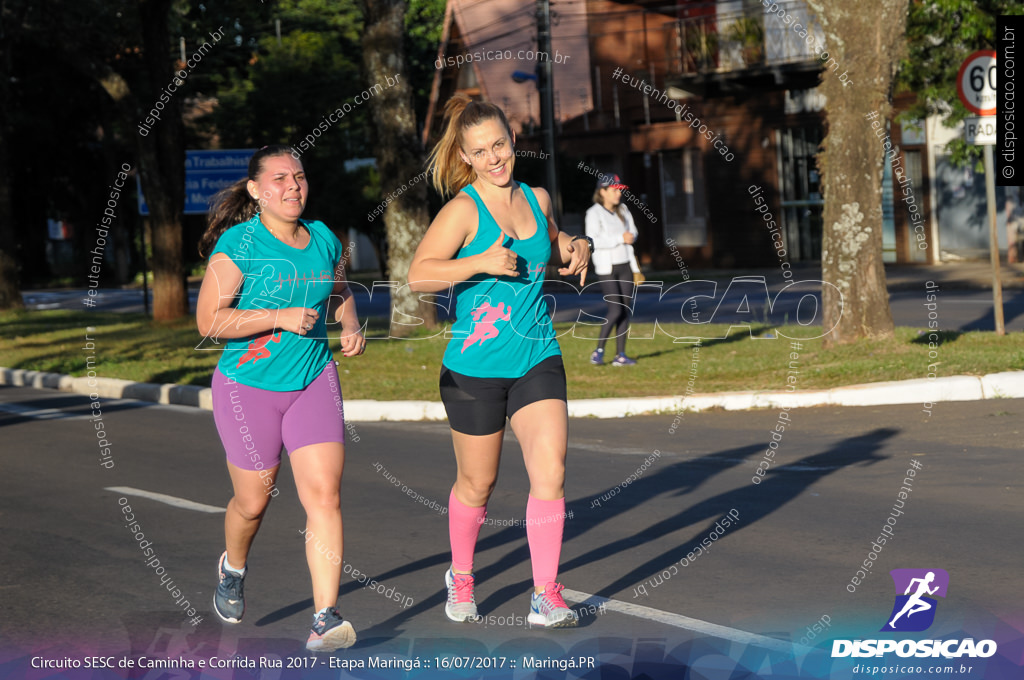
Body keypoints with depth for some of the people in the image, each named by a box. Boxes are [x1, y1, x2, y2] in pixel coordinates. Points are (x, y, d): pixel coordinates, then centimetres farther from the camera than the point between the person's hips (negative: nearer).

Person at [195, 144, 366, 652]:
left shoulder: (323, 239, 4)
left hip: (315, 382, 3)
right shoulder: (238, 244, -12)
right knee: (253, 501, 11)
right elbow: (209, 321, -17)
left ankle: (325, 619, -11)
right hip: (249, 388, -3)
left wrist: (352, 328, 2)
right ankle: (233, 568, 46)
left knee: (325, 496, -11)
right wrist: (281, 318, -23)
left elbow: (341, 295, 23)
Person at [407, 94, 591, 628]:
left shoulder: (537, 198, 7)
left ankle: (546, 596, -7)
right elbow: (419, 274, -19)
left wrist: (573, 248, 8)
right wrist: (482, 262, -28)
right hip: (475, 365, -3)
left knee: (550, 470, -13)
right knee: (476, 484, 10)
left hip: (537, 359, 4)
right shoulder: (463, 210, -10)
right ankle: (460, 576, 35)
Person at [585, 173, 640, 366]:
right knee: (615, 310, -14)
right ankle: (599, 351, -2)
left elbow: (632, 233, 21)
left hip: (625, 266, 7)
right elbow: (593, 240, -21)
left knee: (626, 310, 3)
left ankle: (620, 355, 6)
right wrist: (620, 238, -21)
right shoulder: (594, 213, -10)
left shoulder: (622, 211, 12)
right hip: (606, 268, -7)